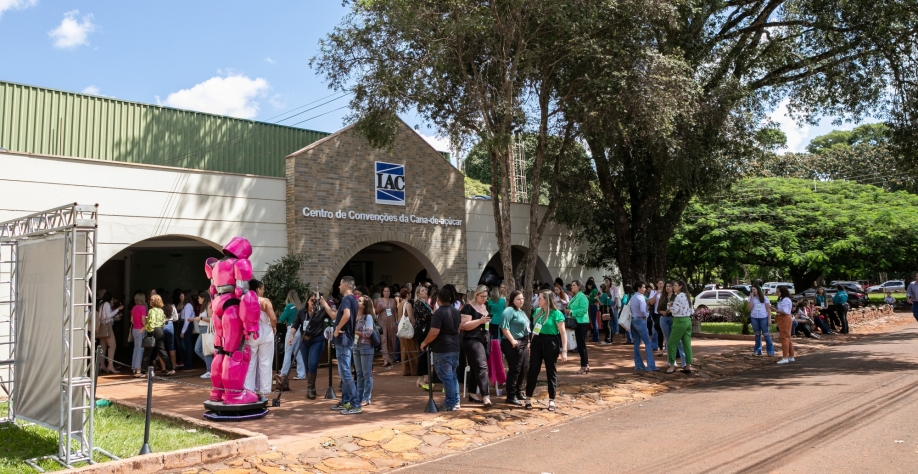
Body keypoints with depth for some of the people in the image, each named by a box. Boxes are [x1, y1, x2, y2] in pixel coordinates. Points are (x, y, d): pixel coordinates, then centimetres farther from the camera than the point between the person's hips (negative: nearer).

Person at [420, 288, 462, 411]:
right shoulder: (456, 311, 10)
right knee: (452, 375, 16)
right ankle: (456, 401, 20)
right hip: (455, 347, 8)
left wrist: (424, 343, -9)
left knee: (446, 377, -2)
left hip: (442, 349, -8)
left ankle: (450, 404, 2)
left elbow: (434, 332, -22)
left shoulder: (439, 313, -16)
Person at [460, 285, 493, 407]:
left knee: (476, 368, 13)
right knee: (482, 367, -17)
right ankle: (485, 396, -23)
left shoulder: (485, 307, 16)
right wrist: (480, 320, -24)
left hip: (484, 340, 8)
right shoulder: (469, 307, -9)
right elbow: (464, 325, -18)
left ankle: (471, 394, 22)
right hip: (472, 340, -8)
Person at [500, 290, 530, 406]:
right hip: (514, 344, -10)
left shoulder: (521, 312, 18)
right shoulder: (509, 310, -11)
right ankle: (511, 396, -1)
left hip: (523, 343, 10)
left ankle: (518, 392, 27)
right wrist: (512, 340, -25)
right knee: (514, 370, -7)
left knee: (524, 368, 14)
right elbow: (504, 327, -21)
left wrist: (527, 342, 21)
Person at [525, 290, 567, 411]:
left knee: (551, 371, 6)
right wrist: (531, 343, 15)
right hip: (537, 342, 5)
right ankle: (528, 398, 11)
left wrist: (564, 350, -16)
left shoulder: (556, 314, -11)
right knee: (533, 369, 3)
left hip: (550, 343, -5)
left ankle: (551, 400, 16)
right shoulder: (537, 311, 8)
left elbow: (563, 333, -11)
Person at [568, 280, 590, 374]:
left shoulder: (582, 296, -14)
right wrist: (568, 310, 5)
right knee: (580, 345, 12)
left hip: (582, 322, -9)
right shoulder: (574, 297, 14)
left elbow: (584, 309, -23)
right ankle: (586, 364, 20)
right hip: (577, 322, 9)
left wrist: (572, 312, -21)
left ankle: (584, 366, 3)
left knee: (581, 344, -4)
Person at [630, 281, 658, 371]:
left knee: (637, 343, 11)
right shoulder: (641, 297, -15)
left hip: (633, 320, 8)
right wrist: (647, 315, -9)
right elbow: (642, 310, -27)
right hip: (640, 320, -8)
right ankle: (651, 366, -7)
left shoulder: (632, 297, 11)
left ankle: (638, 365, 13)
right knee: (648, 343, -4)